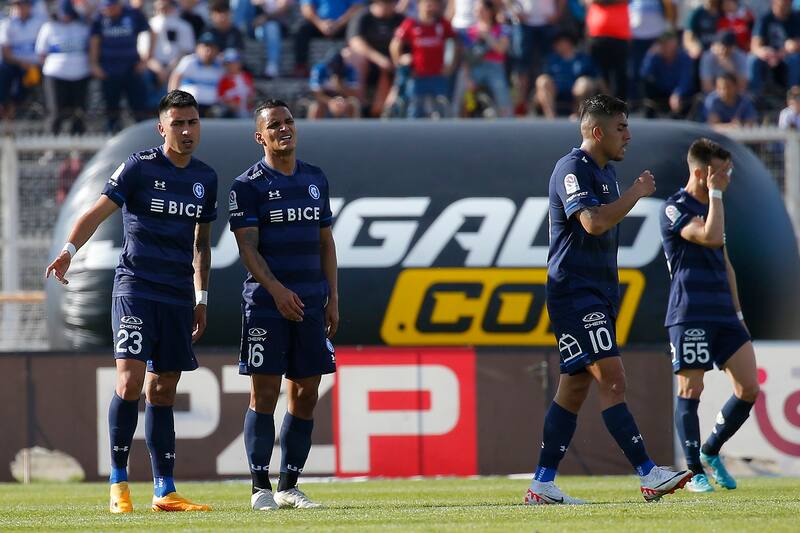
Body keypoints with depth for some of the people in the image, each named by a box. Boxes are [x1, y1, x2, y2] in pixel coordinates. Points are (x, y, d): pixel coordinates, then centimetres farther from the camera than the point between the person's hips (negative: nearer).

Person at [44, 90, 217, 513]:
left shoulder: (205, 178, 12)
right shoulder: (139, 167, -4)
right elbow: (99, 212, -11)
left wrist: (201, 298, 20)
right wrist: (70, 249, -28)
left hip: (178, 297, 5)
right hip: (135, 288, -5)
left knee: (162, 392, 8)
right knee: (130, 381, -16)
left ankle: (164, 491, 10)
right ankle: (118, 482, -5)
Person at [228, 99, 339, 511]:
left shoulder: (315, 179, 14)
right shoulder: (248, 185, -2)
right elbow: (248, 247, -8)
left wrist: (332, 296, 11)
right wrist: (277, 289, -21)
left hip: (311, 303, 5)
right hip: (266, 303, -5)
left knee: (305, 395, 5)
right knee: (264, 393, -6)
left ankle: (289, 485, 12)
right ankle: (261, 488, -3)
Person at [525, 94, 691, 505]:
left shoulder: (606, 172, 19)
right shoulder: (572, 169, -12)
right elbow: (593, 222, -27)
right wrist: (637, 193, -16)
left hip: (598, 293, 10)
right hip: (574, 291, -10)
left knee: (575, 387, 9)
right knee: (612, 379, -15)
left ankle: (542, 485, 11)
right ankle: (649, 476, -21)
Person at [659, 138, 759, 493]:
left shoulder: (711, 207, 20)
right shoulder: (675, 209, -7)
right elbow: (711, 237, -25)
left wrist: (737, 311, 23)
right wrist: (715, 194, -15)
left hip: (723, 314, 8)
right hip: (689, 314, -8)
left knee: (749, 388, 0)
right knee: (690, 390, -5)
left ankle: (711, 452, 18)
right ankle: (695, 473, 2)